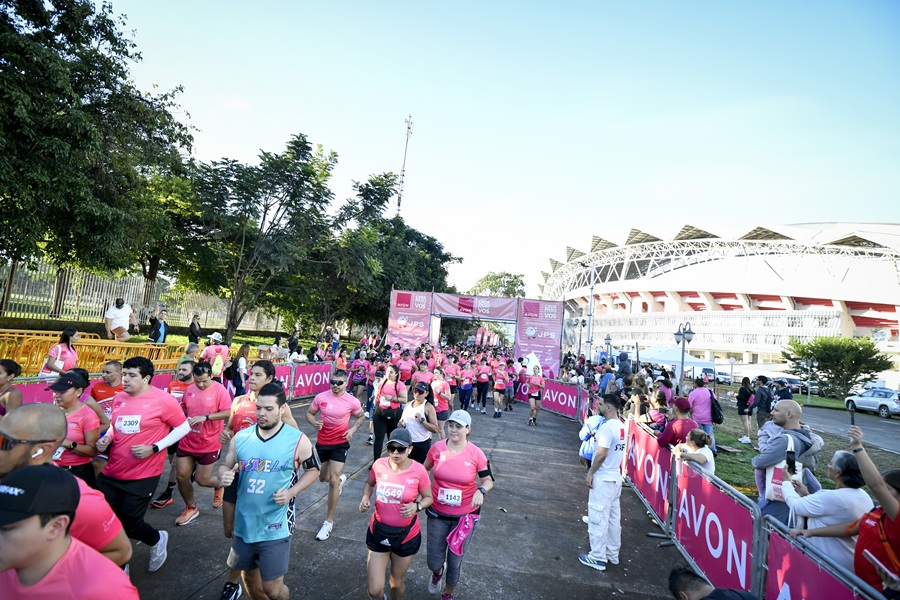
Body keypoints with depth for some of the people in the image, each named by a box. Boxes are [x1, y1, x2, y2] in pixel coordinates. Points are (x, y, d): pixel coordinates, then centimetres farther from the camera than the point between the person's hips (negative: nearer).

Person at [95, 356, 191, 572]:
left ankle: (158, 540, 34)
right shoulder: (119, 399, 4)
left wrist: (154, 448, -16)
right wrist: (106, 439, -1)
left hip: (142, 476, -6)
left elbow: (184, 427, -9)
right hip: (111, 473, 6)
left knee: (129, 524, 1)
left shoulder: (162, 400, -14)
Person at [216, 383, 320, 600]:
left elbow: (313, 470, -2)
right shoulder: (240, 437, -4)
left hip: (275, 528, -4)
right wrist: (224, 476, -15)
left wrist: (291, 492, -17)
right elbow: (226, 466, 9)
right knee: (250, 578, 24)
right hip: (244, 525, 4)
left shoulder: (298, 440, -14)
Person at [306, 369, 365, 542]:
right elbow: (309, 413, 3)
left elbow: (361, 416, 5)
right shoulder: (321, 397, -11)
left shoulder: (352, 401, -14)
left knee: (333, 481, -7)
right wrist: (315, 423, -19)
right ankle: (340, 478, 56)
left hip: (340, 444, -3)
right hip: (322, 443, 3)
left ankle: (329, 521, 8)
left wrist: (353, 429, -13)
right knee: (323, 478, 19)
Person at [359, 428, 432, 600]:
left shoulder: (418, 471, -20)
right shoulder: (379, 465, -13)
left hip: (406, 535, -1)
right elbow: (369, 483, 8)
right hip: (378, 531, 2)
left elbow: (428, 498, -5)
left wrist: (416, 506, -25)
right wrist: (365, 498, -11)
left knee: (397, 583, 21)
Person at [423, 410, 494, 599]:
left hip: (465, 516, -1)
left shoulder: (476, 454, -16)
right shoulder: (437, 448, -11)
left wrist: (481, 491, -24)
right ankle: (437, 572, 51)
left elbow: (489, 480, -4)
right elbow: (424, 471, 7)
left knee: (455, 561, 15)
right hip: (437, 514, 1)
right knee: (434, 561, 11)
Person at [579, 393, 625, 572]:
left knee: (598, 517, 1)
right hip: (615, 477, 9)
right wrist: (597, 436, 9)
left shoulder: (606, 427, -21)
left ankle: (598, 558, 10)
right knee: (613, 517, 17)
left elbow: (602, 454, -23)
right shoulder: (621, 425, 6)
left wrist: (590, 473, -14)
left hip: (603, 478, -9)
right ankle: (612, 554, 28)